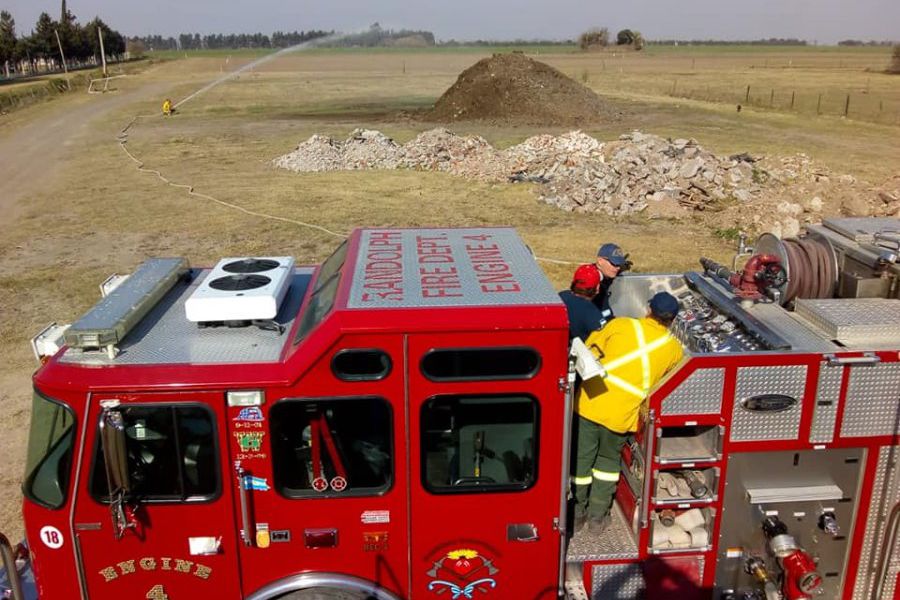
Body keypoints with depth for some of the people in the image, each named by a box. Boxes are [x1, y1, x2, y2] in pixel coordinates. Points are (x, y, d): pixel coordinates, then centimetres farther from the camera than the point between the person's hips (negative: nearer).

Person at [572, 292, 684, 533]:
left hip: (591, 403, 0)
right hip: (622, 414, 1)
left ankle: (577, 513, 28)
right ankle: (597, 515, 28)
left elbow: (589, 351, 8)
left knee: (582, 458, 16)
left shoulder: (621, 324, 1)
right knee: (609, 459, 24)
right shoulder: (674, 349, 4)